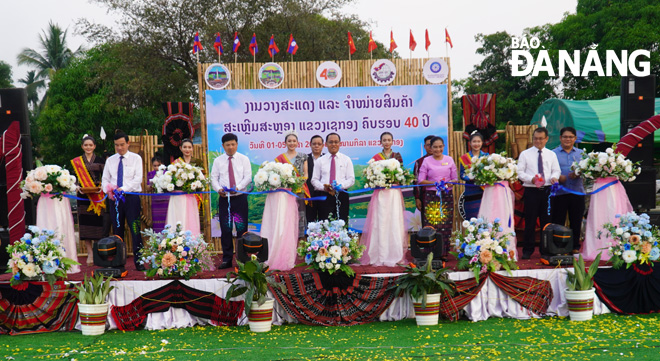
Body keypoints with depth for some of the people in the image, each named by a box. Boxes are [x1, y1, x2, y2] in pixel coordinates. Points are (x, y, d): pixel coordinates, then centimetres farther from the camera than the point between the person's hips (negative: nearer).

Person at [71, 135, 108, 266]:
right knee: (85, 223, -3)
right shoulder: (76, 161, 10)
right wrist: (78, 187, -8)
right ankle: (90, 253, 3)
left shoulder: (100, 160, 7)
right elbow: (74, 178, 11)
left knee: (98, 222, -5)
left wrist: (101, 188, -11)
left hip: (98, 195, -1)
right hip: (83, 195, 1)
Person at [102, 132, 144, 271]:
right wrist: (108, 190, -9)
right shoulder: (110, 160, 14)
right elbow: (105, 179, 13)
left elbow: (138, 179, -6)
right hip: (115, 198, 3)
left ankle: (138, 261, -5)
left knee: (135, 229, -8)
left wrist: (123, 189, -18)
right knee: (117, 230, 5)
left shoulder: (136, 158, 4)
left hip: (131, 197, -3)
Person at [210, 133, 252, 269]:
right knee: (225, 229, 2)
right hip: (224, 198, 1)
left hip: (240, 198, -1)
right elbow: (214, 178, 5)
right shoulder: (218, 161, 10)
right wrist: (218, 189, -15)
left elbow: (248, 177, -2)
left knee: (242, 228, -1)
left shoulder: (244, 159, 6)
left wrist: (238, 187, -18)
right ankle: (227, 259, 9)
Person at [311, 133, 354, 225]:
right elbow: (314, 180, 8)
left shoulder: (346, 159, 10)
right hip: (325, 196, 1)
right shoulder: (320, 161, 12)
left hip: (342, 196, 0)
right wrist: (324, 187, -13)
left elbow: (351, 179, 4)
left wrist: (340, 186, -16)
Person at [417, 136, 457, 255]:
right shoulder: (426, 161, 5)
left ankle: (444, 252, 5)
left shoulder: (449, 160, 10)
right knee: (431, 225, -7)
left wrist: (450, 183, -11)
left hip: (447, 196, 2)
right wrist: (435, 183, -13)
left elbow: (455, 178, 11)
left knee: (446, 225, -1)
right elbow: (420, 180, 0)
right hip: (431, 196, -2)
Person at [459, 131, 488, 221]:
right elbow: (462, 175, -1)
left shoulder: (486, 156, 11)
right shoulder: (464, 158, 5)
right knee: (472, 219, -4)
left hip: (485, 192, 2)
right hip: (471, 193, -2)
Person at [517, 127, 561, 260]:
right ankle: (527, 250, 6)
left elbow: (556, 170, 10)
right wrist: (531, 179, -17)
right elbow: (520, 172, 0)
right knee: (530, 221, -1)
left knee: (547, 220, 6)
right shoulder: (525, 154, 4)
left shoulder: (551, 154, 12)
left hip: (547, 190, 2)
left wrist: (554, 177, -13)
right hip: (531, 190, -2)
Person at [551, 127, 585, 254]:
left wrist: (578, 174, -13)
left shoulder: (581, 153, 15)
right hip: (559, 192, -2)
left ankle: (575, 247, 16)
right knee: (558, 222, 0)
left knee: (576, 222, 6)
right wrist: (557, 177, -18)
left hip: (577, 192, 2)